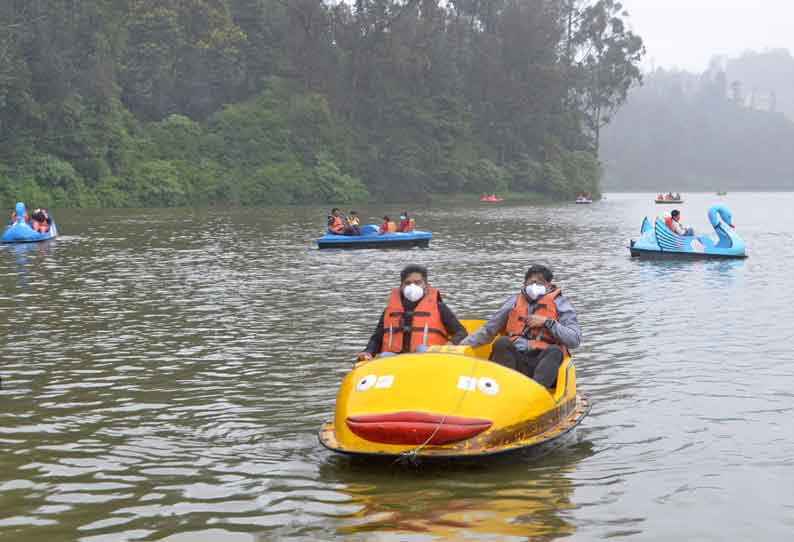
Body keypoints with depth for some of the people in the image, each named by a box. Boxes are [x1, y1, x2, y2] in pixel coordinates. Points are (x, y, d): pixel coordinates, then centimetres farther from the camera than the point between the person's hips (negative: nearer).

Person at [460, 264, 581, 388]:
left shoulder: (560, 304, 9)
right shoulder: (515, 301, 16)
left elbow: (575, 339, -2)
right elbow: (488, 330, 15)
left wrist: (547, 322, -8)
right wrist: (462, 345, 3)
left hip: (544, 364, -2)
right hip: (513, 360, 2)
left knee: (555, 351, -31)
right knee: (502, 343, -25)